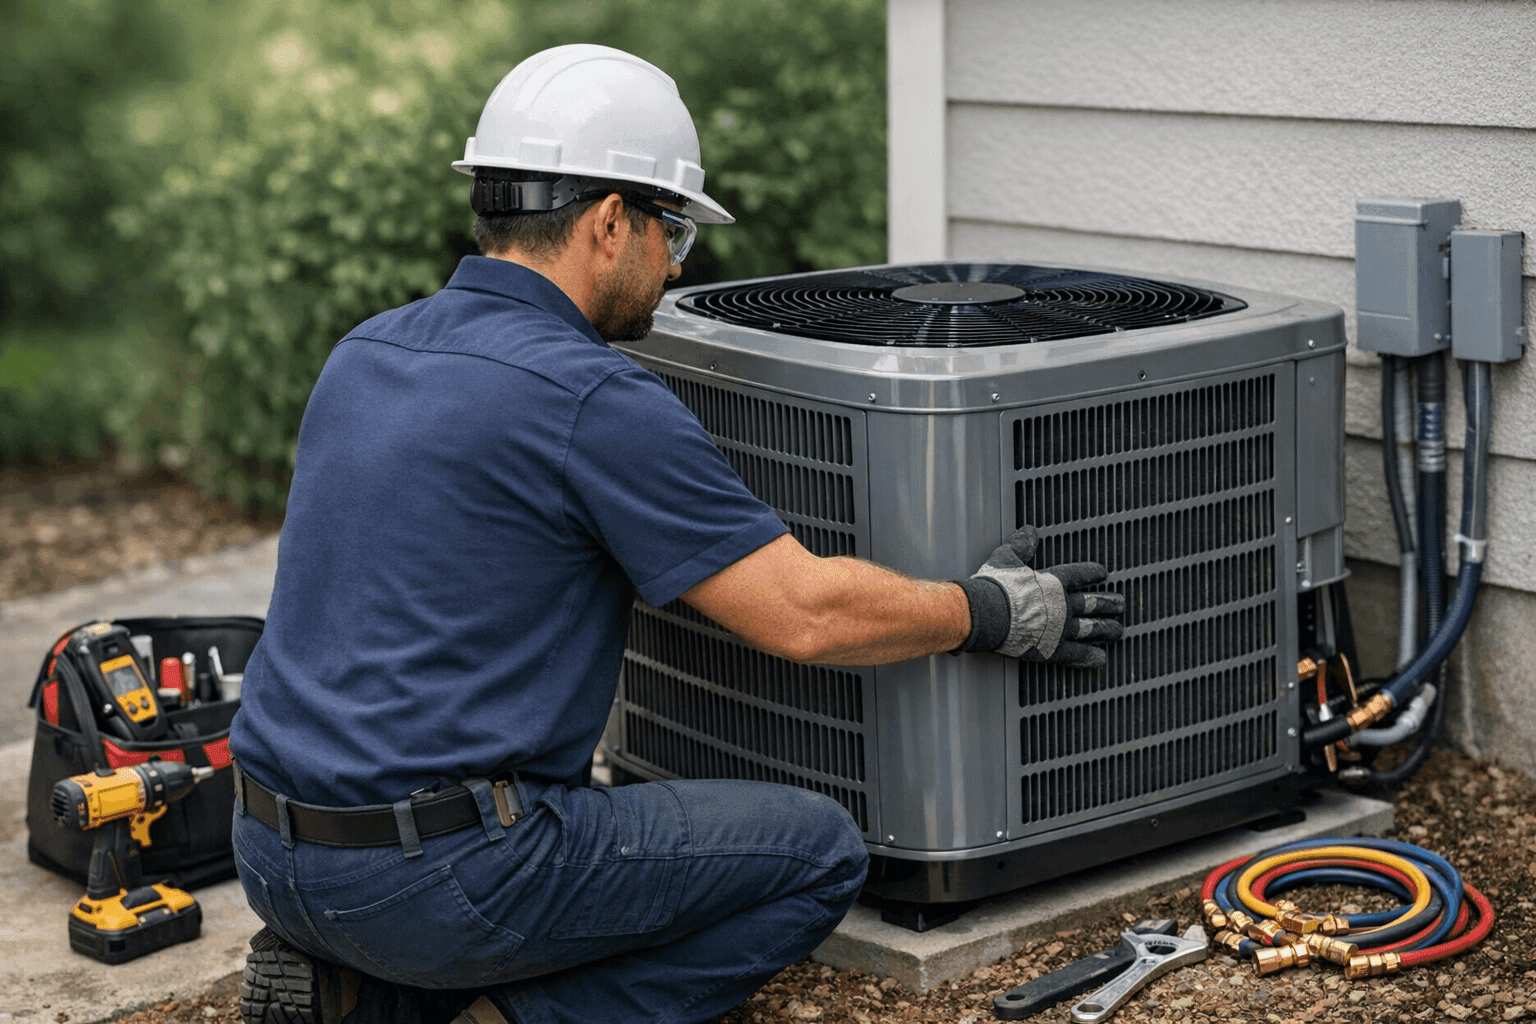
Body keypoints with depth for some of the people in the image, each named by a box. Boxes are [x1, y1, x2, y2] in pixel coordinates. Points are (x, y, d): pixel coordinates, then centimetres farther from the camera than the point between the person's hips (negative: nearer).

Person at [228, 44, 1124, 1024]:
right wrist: (1000, 612, 6)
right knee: (818, 852, 5)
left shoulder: (363, 356, 11)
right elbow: (808, 614, -11)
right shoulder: (594, 401, -14)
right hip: (435, 881, -8)